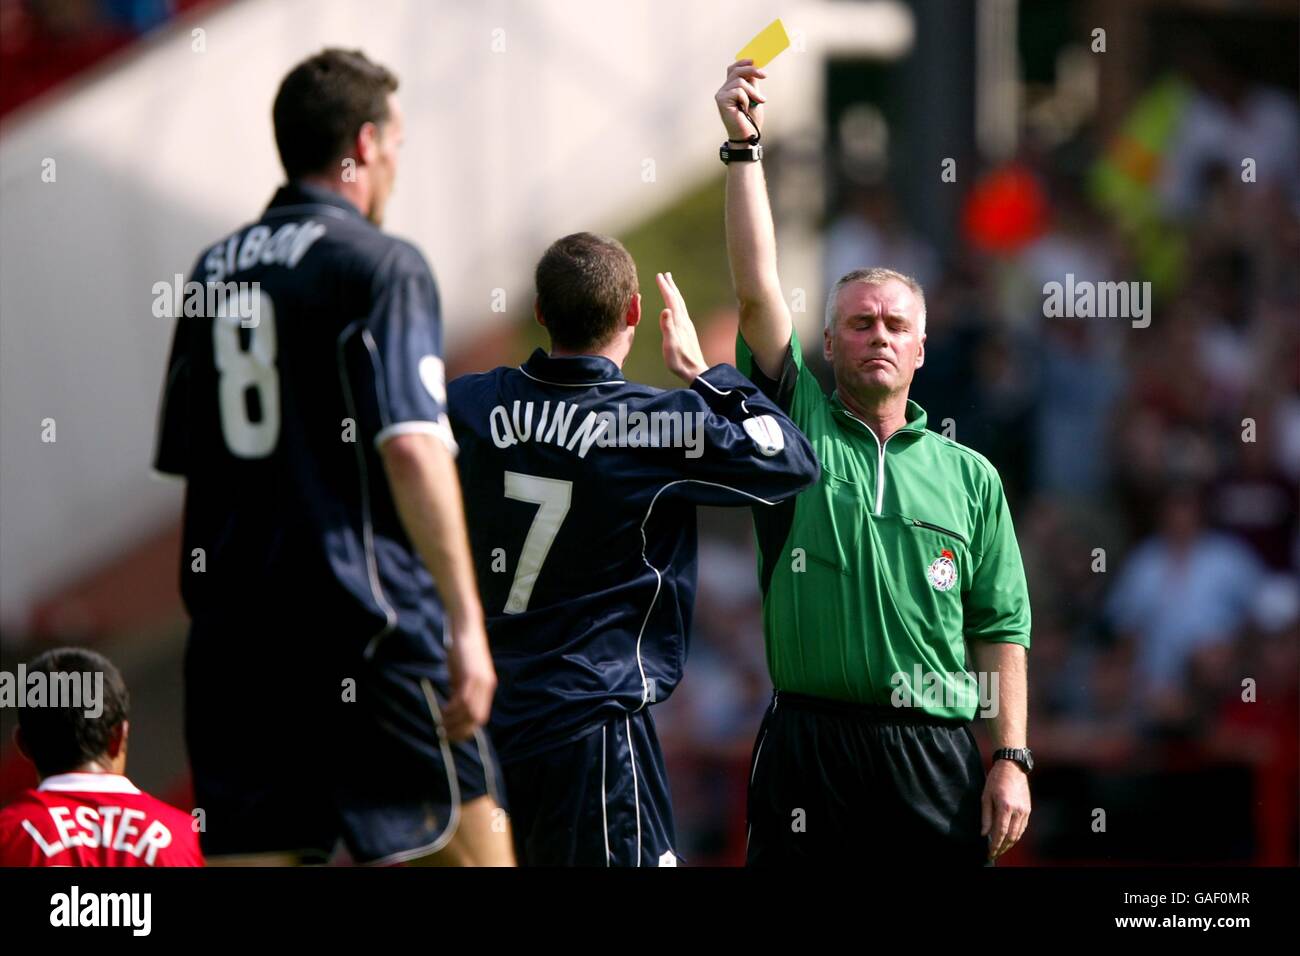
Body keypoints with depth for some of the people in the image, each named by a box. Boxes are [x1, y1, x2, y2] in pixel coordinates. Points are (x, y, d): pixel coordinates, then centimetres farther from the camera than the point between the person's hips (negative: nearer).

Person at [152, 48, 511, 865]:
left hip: (231, 630, 6)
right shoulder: (380, 264, -6)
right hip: (364, 617, -6)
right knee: (468, 835, 0)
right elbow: (412, 449, -17)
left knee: (247, 847, 4)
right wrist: (466, 626, -19)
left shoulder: (215, 269, 14)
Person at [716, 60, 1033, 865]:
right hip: (810, 745, -1)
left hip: (937, 760, 1)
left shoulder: (969, 477, 13)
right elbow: (757, 290, -1)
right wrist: (744, 147, -7)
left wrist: (1012, 758, 0)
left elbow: (1001, 628, 10)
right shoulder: (799, 428, 9)